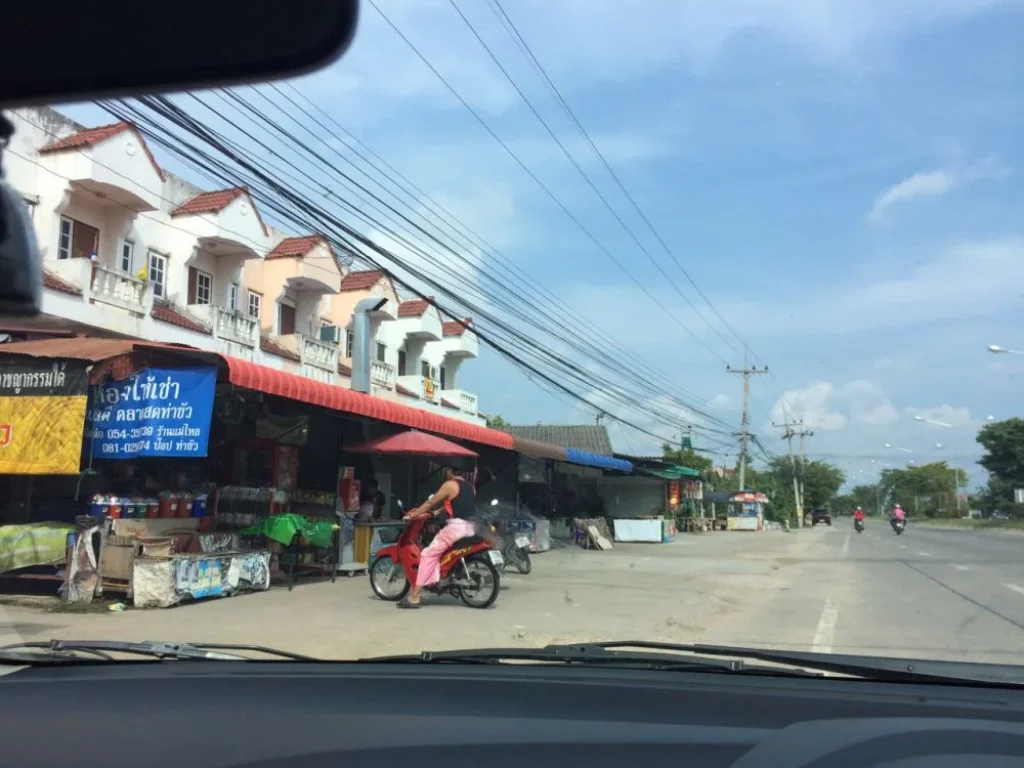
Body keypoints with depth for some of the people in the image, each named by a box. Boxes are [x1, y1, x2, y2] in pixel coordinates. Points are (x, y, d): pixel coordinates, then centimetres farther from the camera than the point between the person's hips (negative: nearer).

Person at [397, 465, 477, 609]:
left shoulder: (449, 485, -4)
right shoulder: (470, 486, 19)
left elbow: (431, 502, -1)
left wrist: (413, 515, 6)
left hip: (455, 526, -8)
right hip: (470, 527, 8)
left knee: (428, 555, -6)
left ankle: (414, 597, -12)